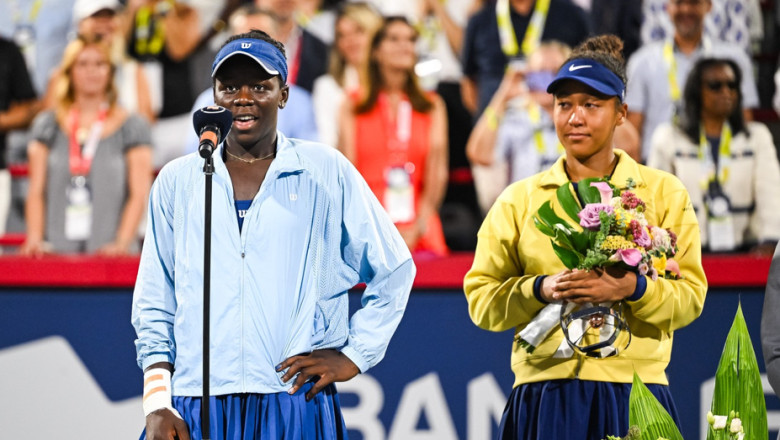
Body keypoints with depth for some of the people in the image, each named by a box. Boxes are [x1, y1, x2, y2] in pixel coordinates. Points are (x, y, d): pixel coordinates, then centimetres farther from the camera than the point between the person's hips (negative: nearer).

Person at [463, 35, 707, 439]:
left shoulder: (663, 193, 11)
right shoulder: (519, 200, 13)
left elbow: (691, 294, 3)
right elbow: (481, 297, 8)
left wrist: (631, 288, -16)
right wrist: (541, 289, -10)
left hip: (632, 391, -1)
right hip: (545, 391, 1)